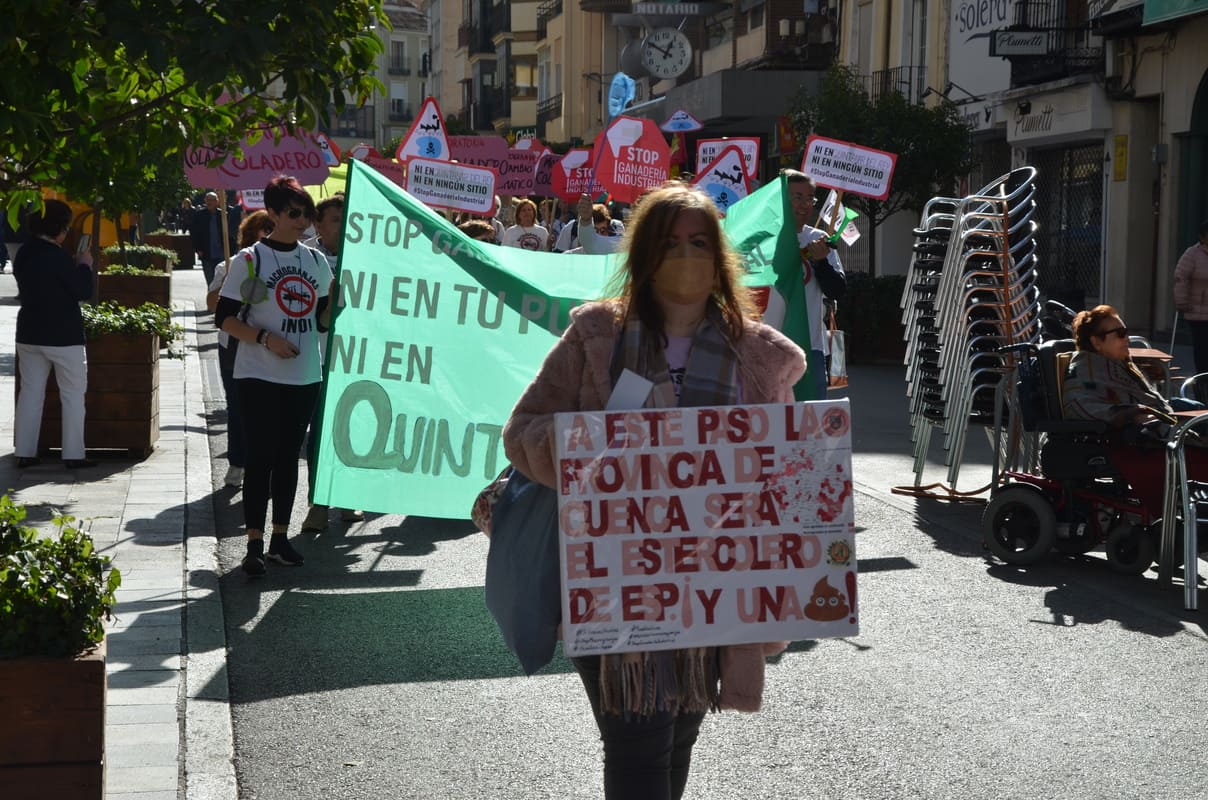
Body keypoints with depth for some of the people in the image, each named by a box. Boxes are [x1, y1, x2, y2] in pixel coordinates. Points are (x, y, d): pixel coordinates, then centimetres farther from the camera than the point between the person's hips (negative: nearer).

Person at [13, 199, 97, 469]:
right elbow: (83, 292, -14)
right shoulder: (58, 257, -19)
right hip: (62, 336, -7)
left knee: (30, 391, 11)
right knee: (73, 394, 4)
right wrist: (84, 265, 1)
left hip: (29, 335, 7)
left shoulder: (23, 254, 4)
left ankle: (24, 452, 12)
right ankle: (73, 454, 3)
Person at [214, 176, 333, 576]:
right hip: (260, 375, -5)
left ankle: (280, 538, 19)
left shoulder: (315, 260, 10)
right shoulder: (250, 259, -5)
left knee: (288, 455, 10)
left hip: (305, 375, 5)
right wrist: (266, 338, -18)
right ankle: (254, 544, -1)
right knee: (261, 456, -5)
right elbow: (224, 316, -6)